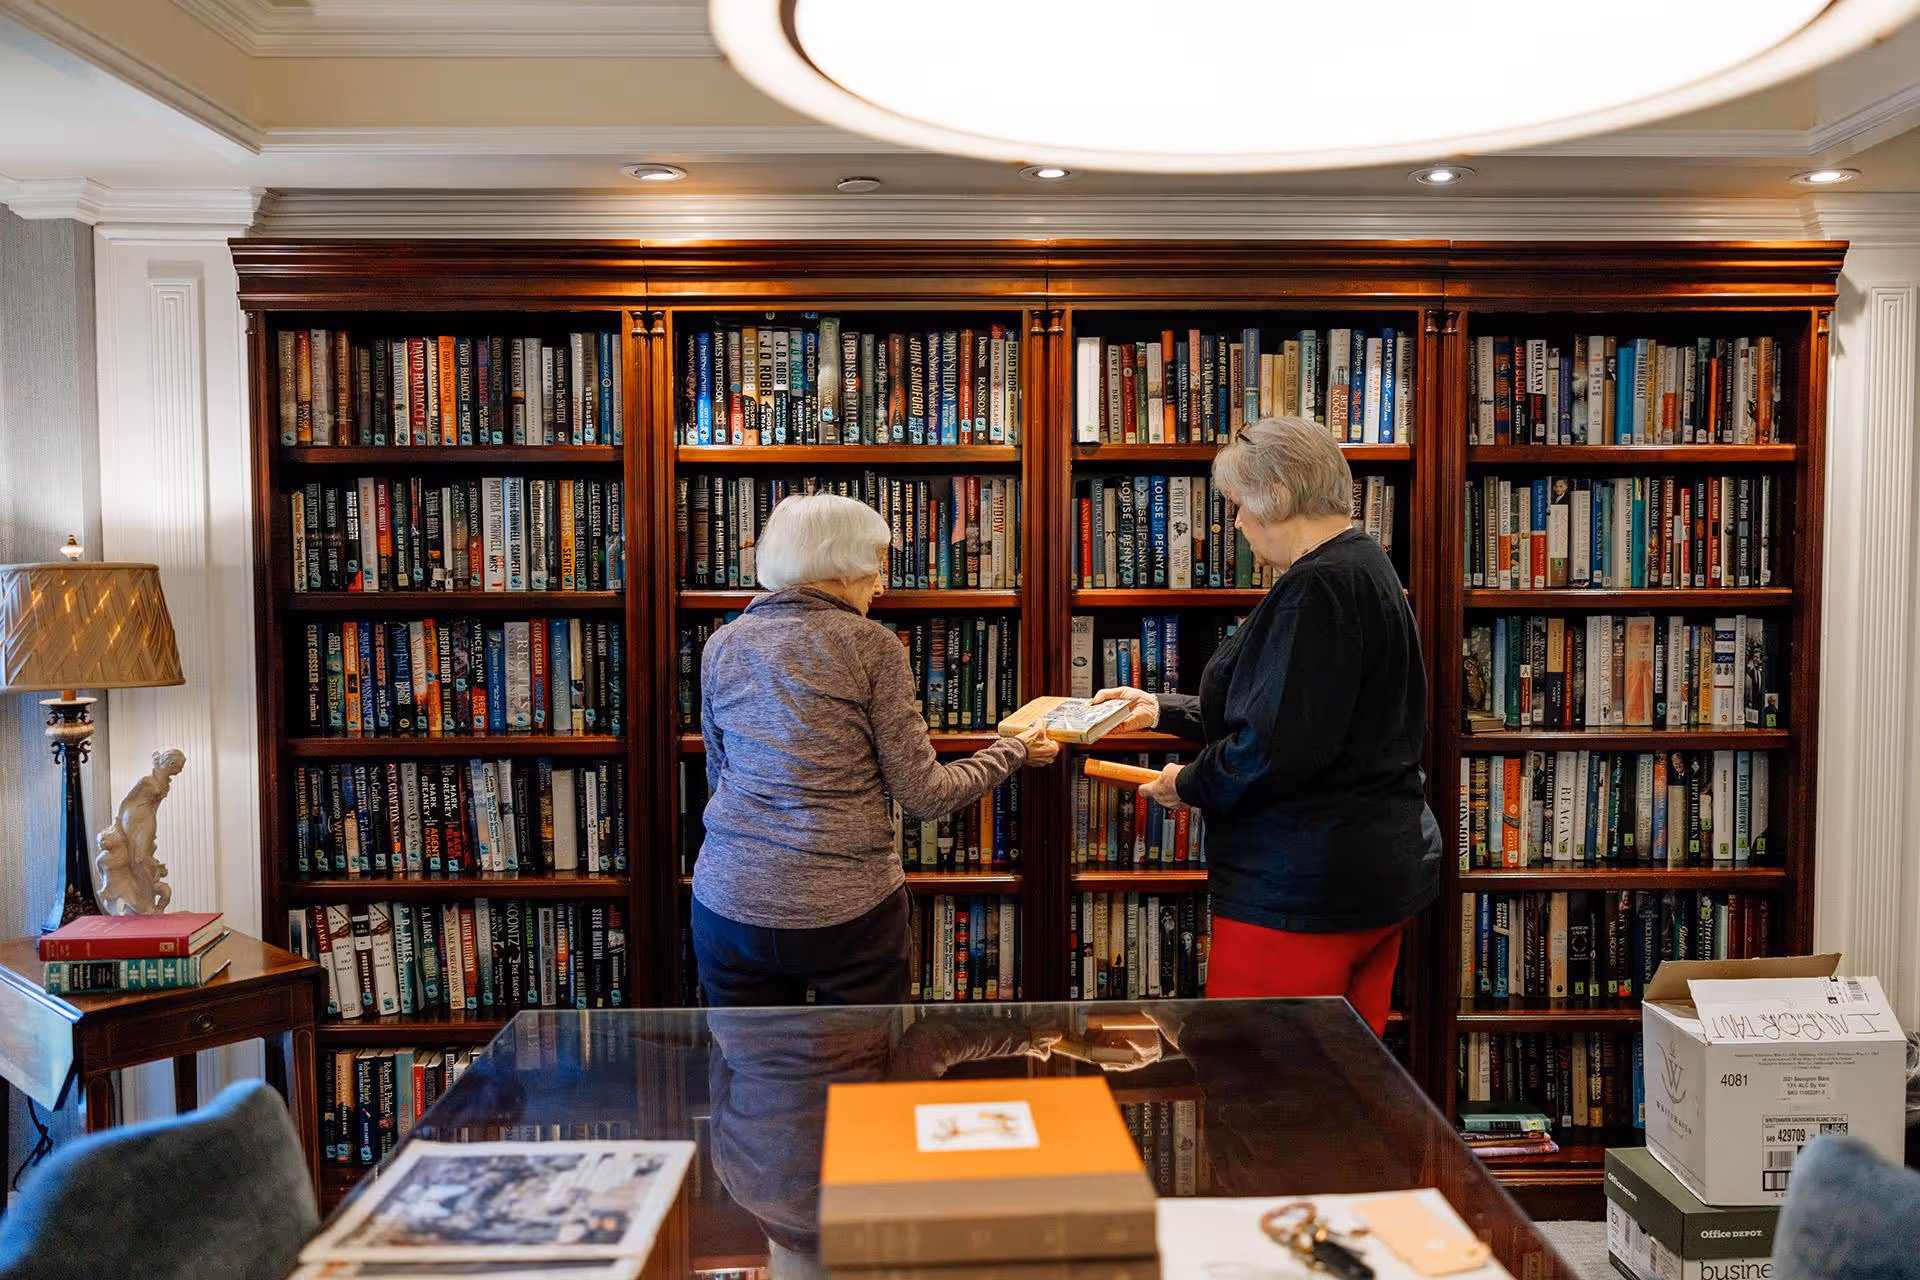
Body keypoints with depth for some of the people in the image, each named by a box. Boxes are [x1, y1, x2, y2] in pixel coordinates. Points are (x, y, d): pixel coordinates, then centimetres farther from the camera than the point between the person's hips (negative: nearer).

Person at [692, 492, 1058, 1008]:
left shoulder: (721, 646, 5)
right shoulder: (872, 645, -8)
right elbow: (924, 796, -7)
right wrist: (1014, 750, 7)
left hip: (729, 903, 4)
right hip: (847, 908, -4)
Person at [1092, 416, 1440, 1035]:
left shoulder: (1317, 588, -19)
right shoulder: (1366, 567, 14)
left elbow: (1276, 746, -25)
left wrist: (1187, 785, -7)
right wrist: (1163, 709, 19)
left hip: (1299, 887, -11)